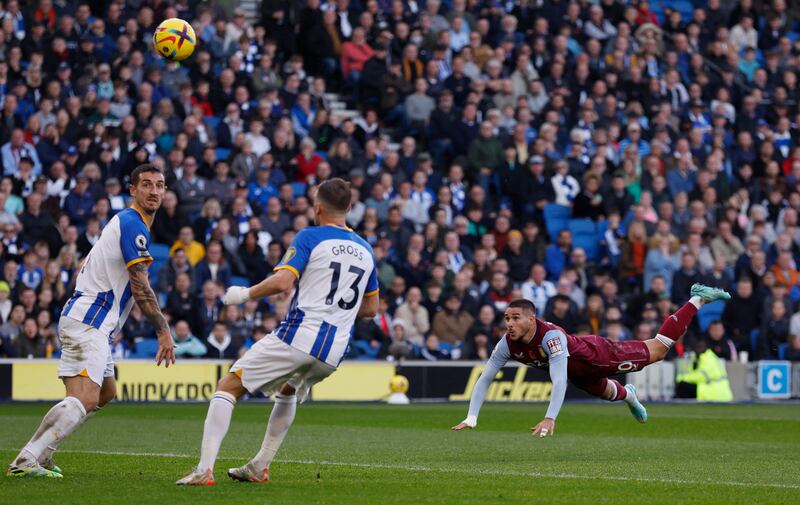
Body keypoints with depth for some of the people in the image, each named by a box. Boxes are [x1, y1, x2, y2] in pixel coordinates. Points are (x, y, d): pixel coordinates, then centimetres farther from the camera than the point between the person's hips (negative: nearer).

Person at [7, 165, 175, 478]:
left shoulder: (125, 222, 20)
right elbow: (140, 288, -16)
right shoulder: (134, 224, -12)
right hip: (87, 323, -11)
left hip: (93, 324, 11)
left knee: (106, 393, 21)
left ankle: (40, 453, 16)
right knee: (85, 399, -23)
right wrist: (163, 331, -11)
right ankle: (25, 461, -30)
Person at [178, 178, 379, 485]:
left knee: (228, 387, 0)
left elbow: (283, 281, -17)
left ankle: (204, 469, -14)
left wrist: (245, 294, -3)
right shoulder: (366, 250, 17)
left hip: (298, 336, -6)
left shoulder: (310, 237, -2)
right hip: (334, 350, 6)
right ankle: (259, 468, 33)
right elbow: (371, 309, 24)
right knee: (289, 391, 36)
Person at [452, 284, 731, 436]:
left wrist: (550, 419, -60)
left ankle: (698, 299, 24)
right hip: (578, 373, 6)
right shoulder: (507, 344, -27)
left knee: (658, 349, 8)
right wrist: (471, 419, -30)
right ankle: (628, 395, 73)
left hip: (597, 355, -6)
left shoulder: (551, 336, -44)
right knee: (606, 392, 36)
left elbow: (559, 380, -52)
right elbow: (484, 379, -22)